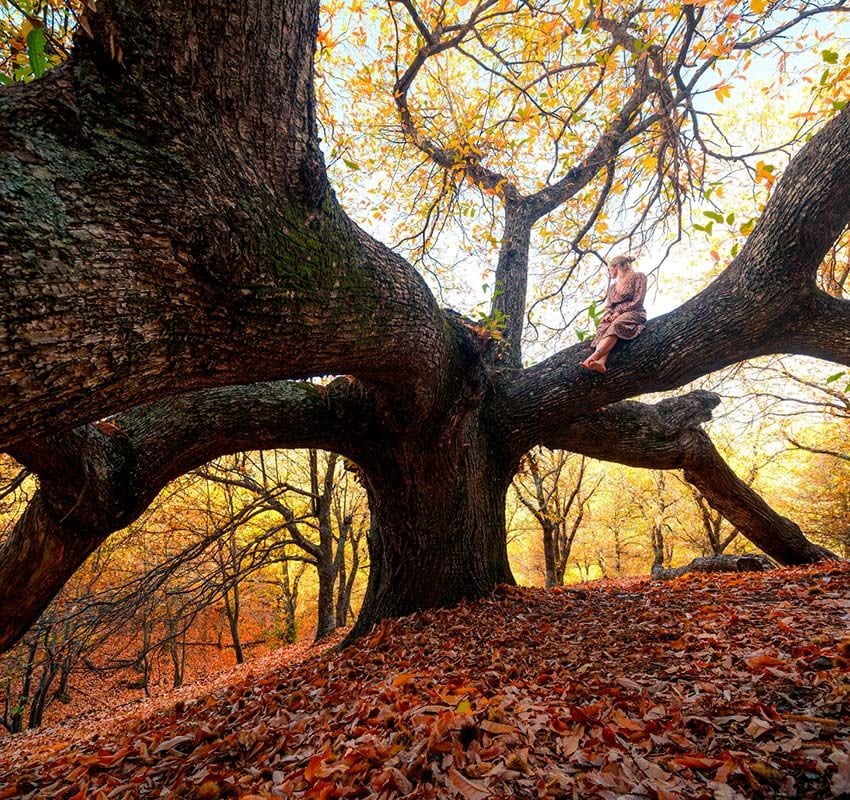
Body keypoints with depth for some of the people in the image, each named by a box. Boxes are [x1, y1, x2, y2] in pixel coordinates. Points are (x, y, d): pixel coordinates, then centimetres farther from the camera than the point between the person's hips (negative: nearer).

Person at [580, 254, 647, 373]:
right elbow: (608, 306, 20)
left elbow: (637, 301, -3)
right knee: (603, 328, -32)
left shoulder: (638, 277, 9)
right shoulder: (612, 287, 28)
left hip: (634, 314, -5)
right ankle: (600, 362, -58)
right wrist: (608, 314, -4)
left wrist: (619, 311, -12)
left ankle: (593, 357, -57)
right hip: (615, 317, 5)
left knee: (616, 325, -38)